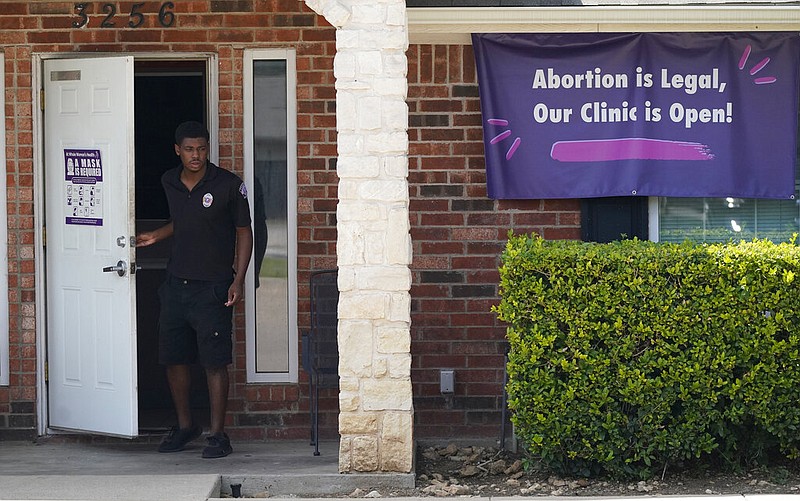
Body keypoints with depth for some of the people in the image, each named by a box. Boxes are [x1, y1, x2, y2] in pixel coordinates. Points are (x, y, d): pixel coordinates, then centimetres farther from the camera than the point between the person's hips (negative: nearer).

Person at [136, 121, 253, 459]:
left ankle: (217, 435, 3)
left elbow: (244, 232, -3)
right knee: (174, 359, 10)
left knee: (214, 363, -5)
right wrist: (156, 236, 10)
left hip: (212, 288, -5)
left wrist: (238, 280, -11)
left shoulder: (228, 184, -9)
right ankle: (185, 426, 26)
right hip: (176, 284, 6)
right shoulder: (170, 182, 7)